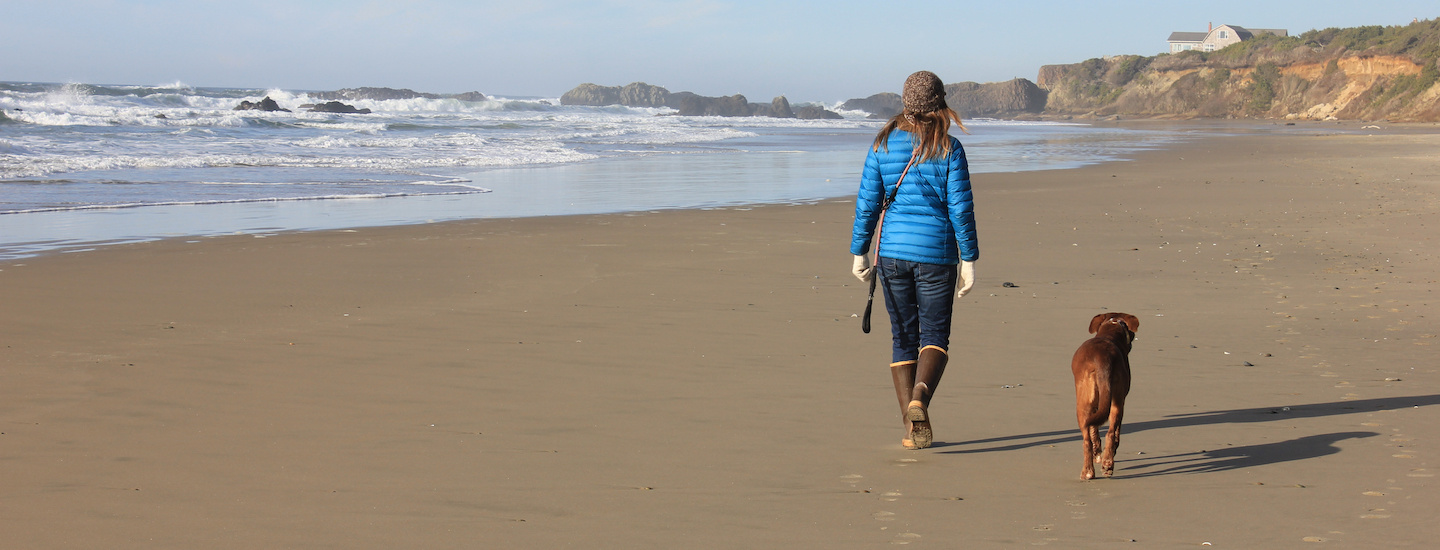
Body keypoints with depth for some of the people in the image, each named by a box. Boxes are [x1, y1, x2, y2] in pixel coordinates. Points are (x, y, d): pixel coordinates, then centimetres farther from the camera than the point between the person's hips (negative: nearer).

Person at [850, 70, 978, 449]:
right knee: (935, 336, 8)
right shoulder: (949, 148, -5)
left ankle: (914, 429, 7)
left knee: (903, 339, 11)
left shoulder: (884, 144, 1)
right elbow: (961, 208, -7)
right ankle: (919, 398, -20)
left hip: (892, 252, 2)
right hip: (936, 253, -2)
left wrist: (859, 252, 9)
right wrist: (969, 260, -2)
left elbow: (867, 202, 2)